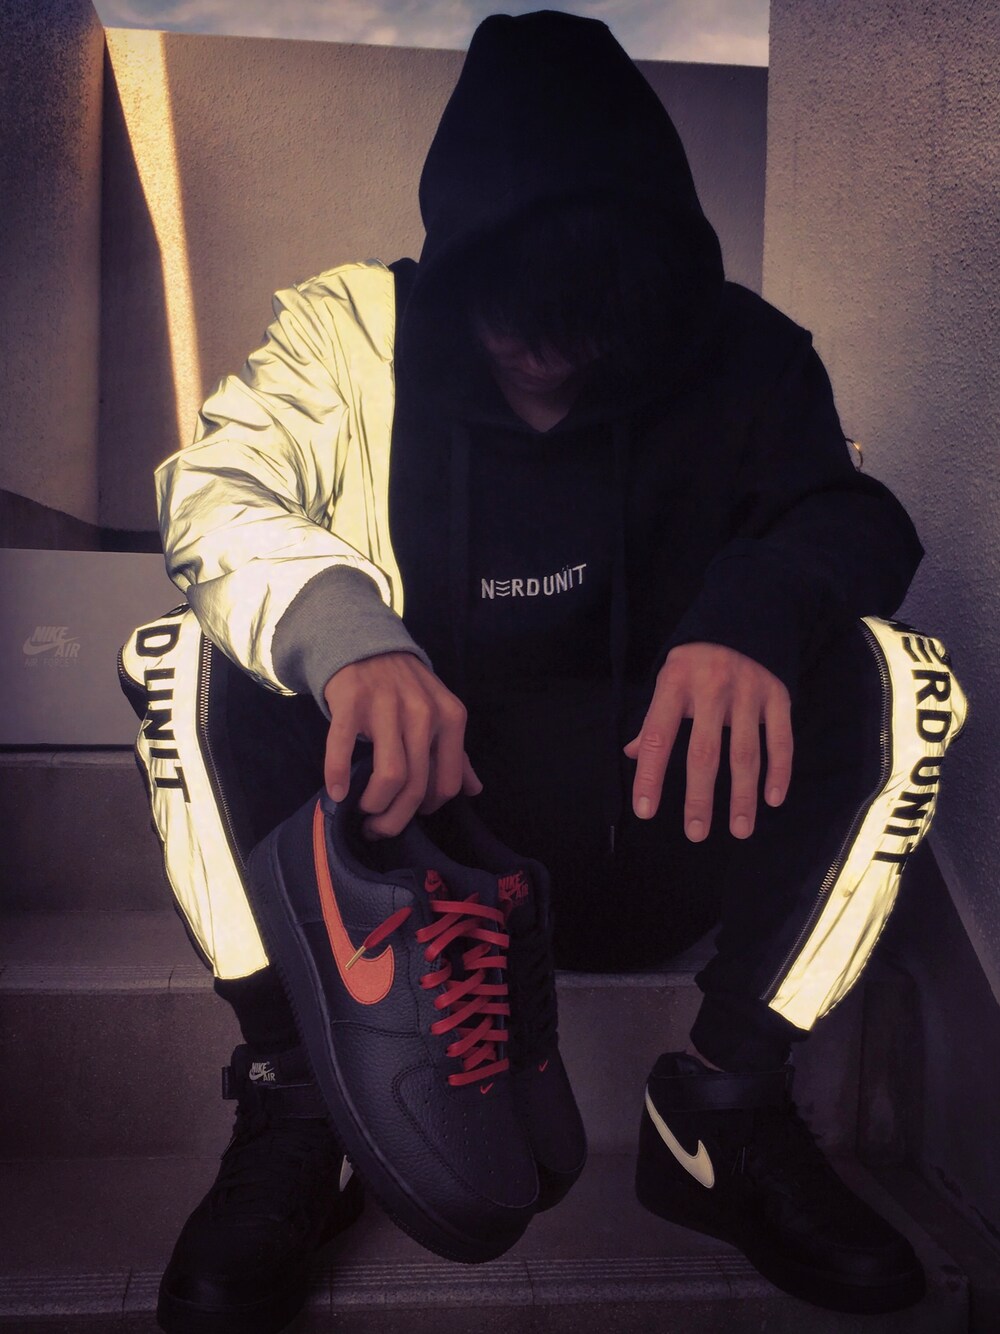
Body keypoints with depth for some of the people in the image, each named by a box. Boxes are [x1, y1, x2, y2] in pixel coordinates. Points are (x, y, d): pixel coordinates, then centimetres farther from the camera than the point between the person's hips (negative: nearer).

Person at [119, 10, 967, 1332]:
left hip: (648, 835, 1)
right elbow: (216, 487, -18)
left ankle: (725, 1107, -12)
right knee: (195, 658, -24)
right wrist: (342, 633, -41)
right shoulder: (354, 329, -6)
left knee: (893, 676, -21)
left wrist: (757, 610, -33)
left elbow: (855, 514, -8)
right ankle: (295, 1103, -15)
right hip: (399, 822, 0)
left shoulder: (738, 355, -2)